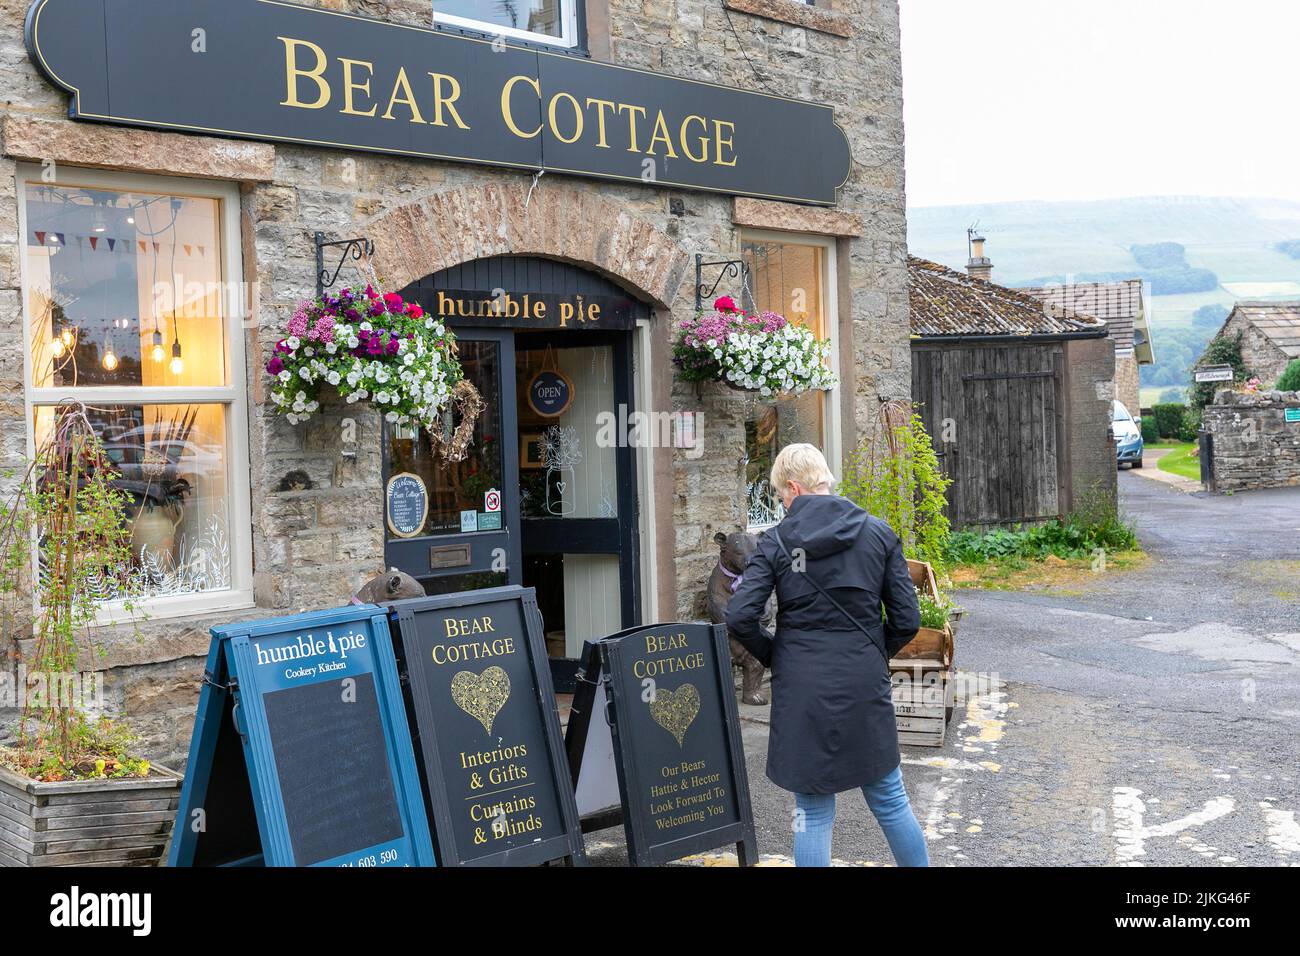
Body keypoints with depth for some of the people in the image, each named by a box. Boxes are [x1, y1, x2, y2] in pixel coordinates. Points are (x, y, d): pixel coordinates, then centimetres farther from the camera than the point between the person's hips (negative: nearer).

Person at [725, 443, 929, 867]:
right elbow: (907, 620, -2)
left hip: (802, 690, -1)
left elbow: (739, 618, -12)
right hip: (865, 687, 1)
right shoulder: (878, 534, 1)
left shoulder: (775, 542, -4)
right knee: (889, 799, 16)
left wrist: (773, 656, 5)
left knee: (812, 812, 8)